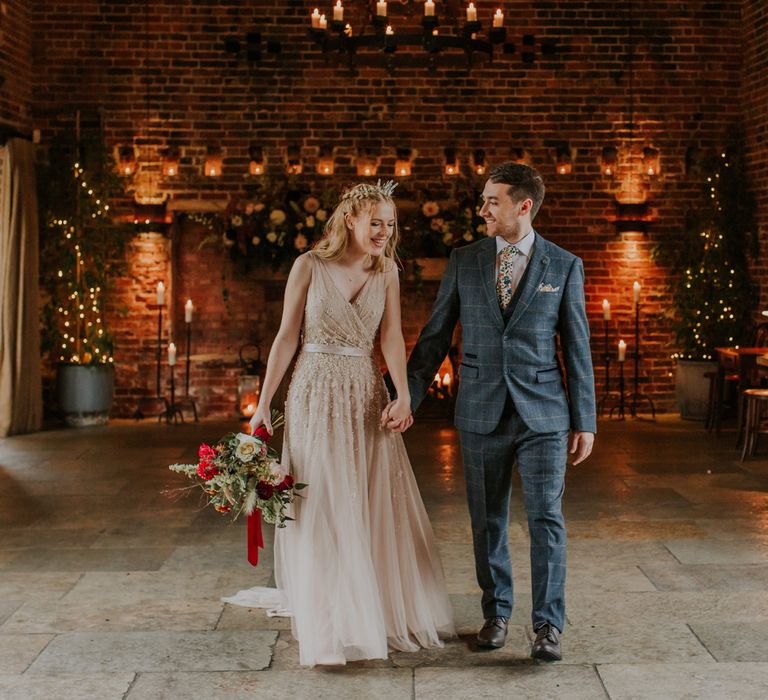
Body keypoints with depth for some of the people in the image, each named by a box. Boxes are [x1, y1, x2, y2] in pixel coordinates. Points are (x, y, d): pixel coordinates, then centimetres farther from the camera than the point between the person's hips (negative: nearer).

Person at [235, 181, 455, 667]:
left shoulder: (387, 271, 1)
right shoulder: (310, 266, -7)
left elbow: (392, 336, -9)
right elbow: (287, 337, -3)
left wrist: (404, 394, -23)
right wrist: (264, 403, -5)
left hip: (367, 397, 3)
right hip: (317, 396, -3)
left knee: (380, 508, 9)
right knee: (321, 511, 3)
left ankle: (392, 613, 27)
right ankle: (330, 627, 17)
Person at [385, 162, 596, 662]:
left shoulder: (563, 266, 0)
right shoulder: (464, 262, 4)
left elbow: (578, 347, 2)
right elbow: (435, 336, 7)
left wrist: (585, 422, 1)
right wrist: (408, 398, 0)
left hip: (543, 413, -2)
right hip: (481, 413, 2)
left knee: (547, 519, -2)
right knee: (488, 522, 10)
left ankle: (548, 624, 9)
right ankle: (497, 611, 26)